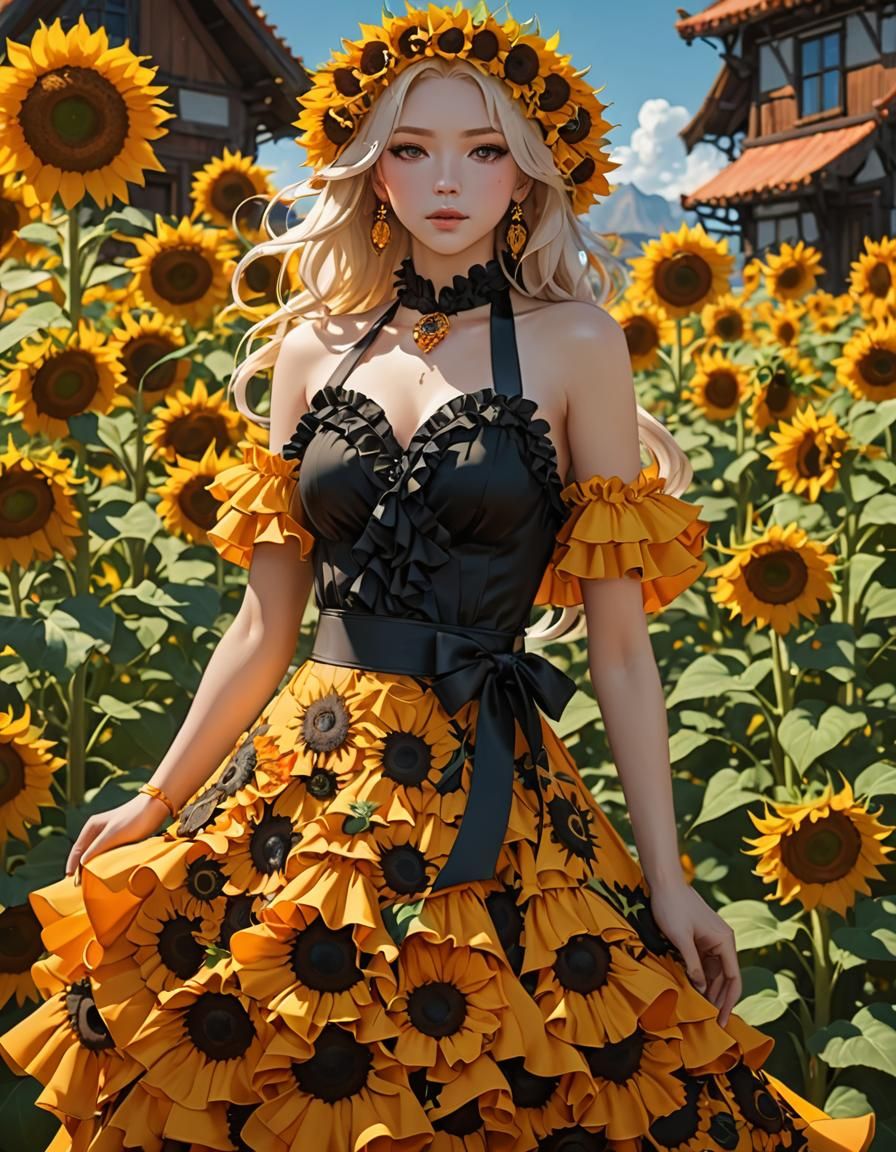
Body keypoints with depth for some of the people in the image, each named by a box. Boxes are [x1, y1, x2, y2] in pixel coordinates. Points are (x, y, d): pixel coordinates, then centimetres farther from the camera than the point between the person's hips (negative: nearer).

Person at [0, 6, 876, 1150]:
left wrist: (665, 875, -4)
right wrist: (155, 800, 12)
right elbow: (264, 620, 10)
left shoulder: (573, 340, -2)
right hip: (305, 781, 3)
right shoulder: (315, 345, 7)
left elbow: (619, 638, -3)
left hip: (485, 800, -3)